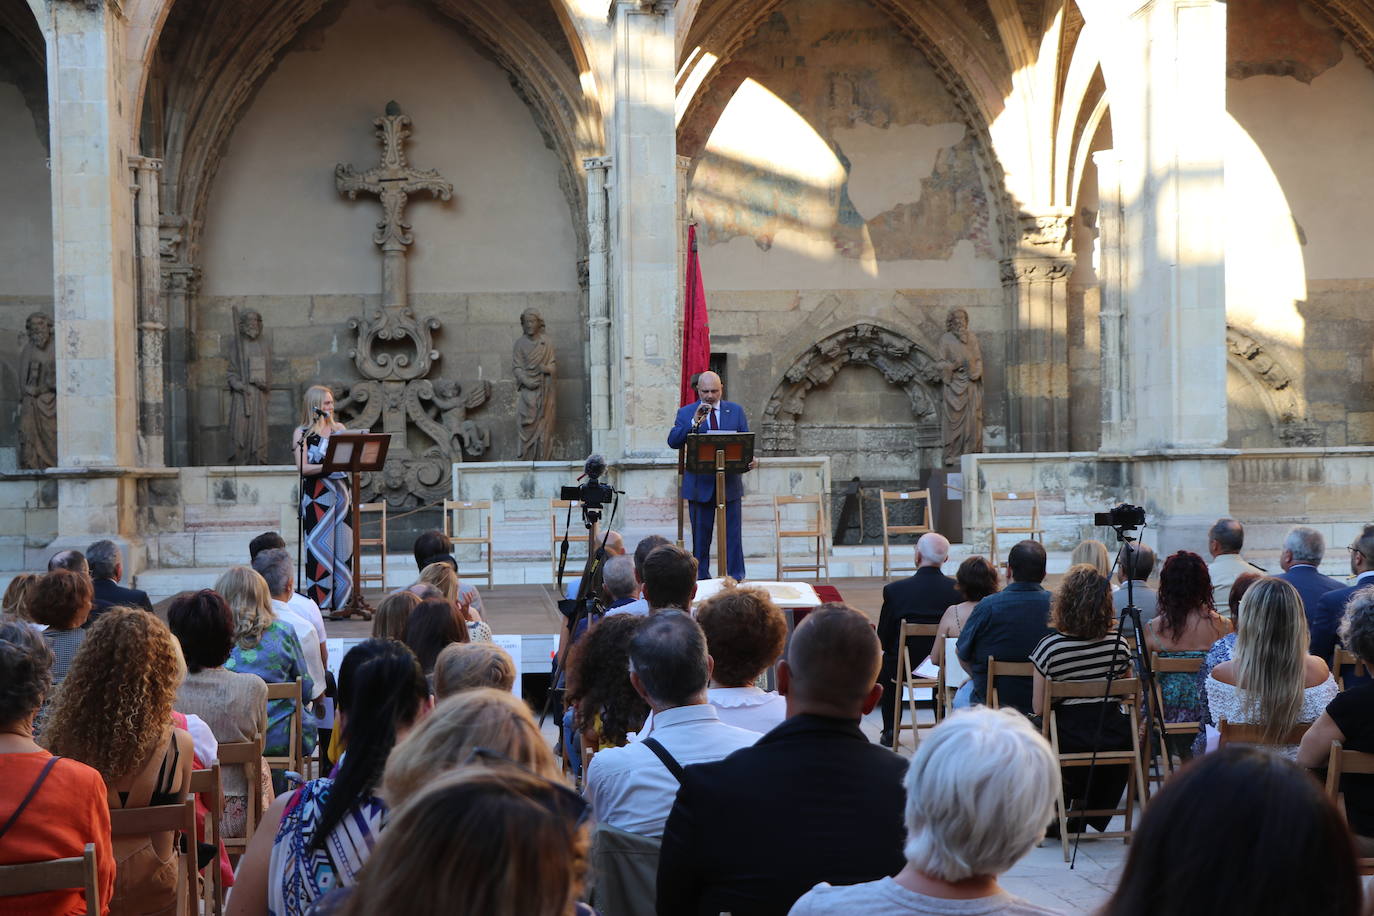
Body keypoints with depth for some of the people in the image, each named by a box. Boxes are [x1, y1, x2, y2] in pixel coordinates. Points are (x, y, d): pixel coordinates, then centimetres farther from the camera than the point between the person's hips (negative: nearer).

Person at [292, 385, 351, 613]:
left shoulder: (339, 428, 14)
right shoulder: (302, 433, 2)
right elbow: (303, 468, -8)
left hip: (339, 491, 4)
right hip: (316, 495, -4)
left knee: (342, 544, 2)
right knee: (319, 544, -7)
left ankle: (341, 600, 7)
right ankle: (318, 600, -4)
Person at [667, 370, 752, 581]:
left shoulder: (736, 411, 9)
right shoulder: (686, 413, 4)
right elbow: (673, 441, -9)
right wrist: (694, 422, -20)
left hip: (730, 483, 1)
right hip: (699, 483, -1)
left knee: (732, 533, 2)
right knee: (700, 535, 5)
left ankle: (736, 577, 7)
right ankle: (701, 577, 12)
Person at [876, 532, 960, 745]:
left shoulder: (894, 590, -17)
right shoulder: (958, 590, -12)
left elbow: (883, 639, -8)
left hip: (906, 667, -1)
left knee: (884, 664, 32)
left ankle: (889, 732, 28)